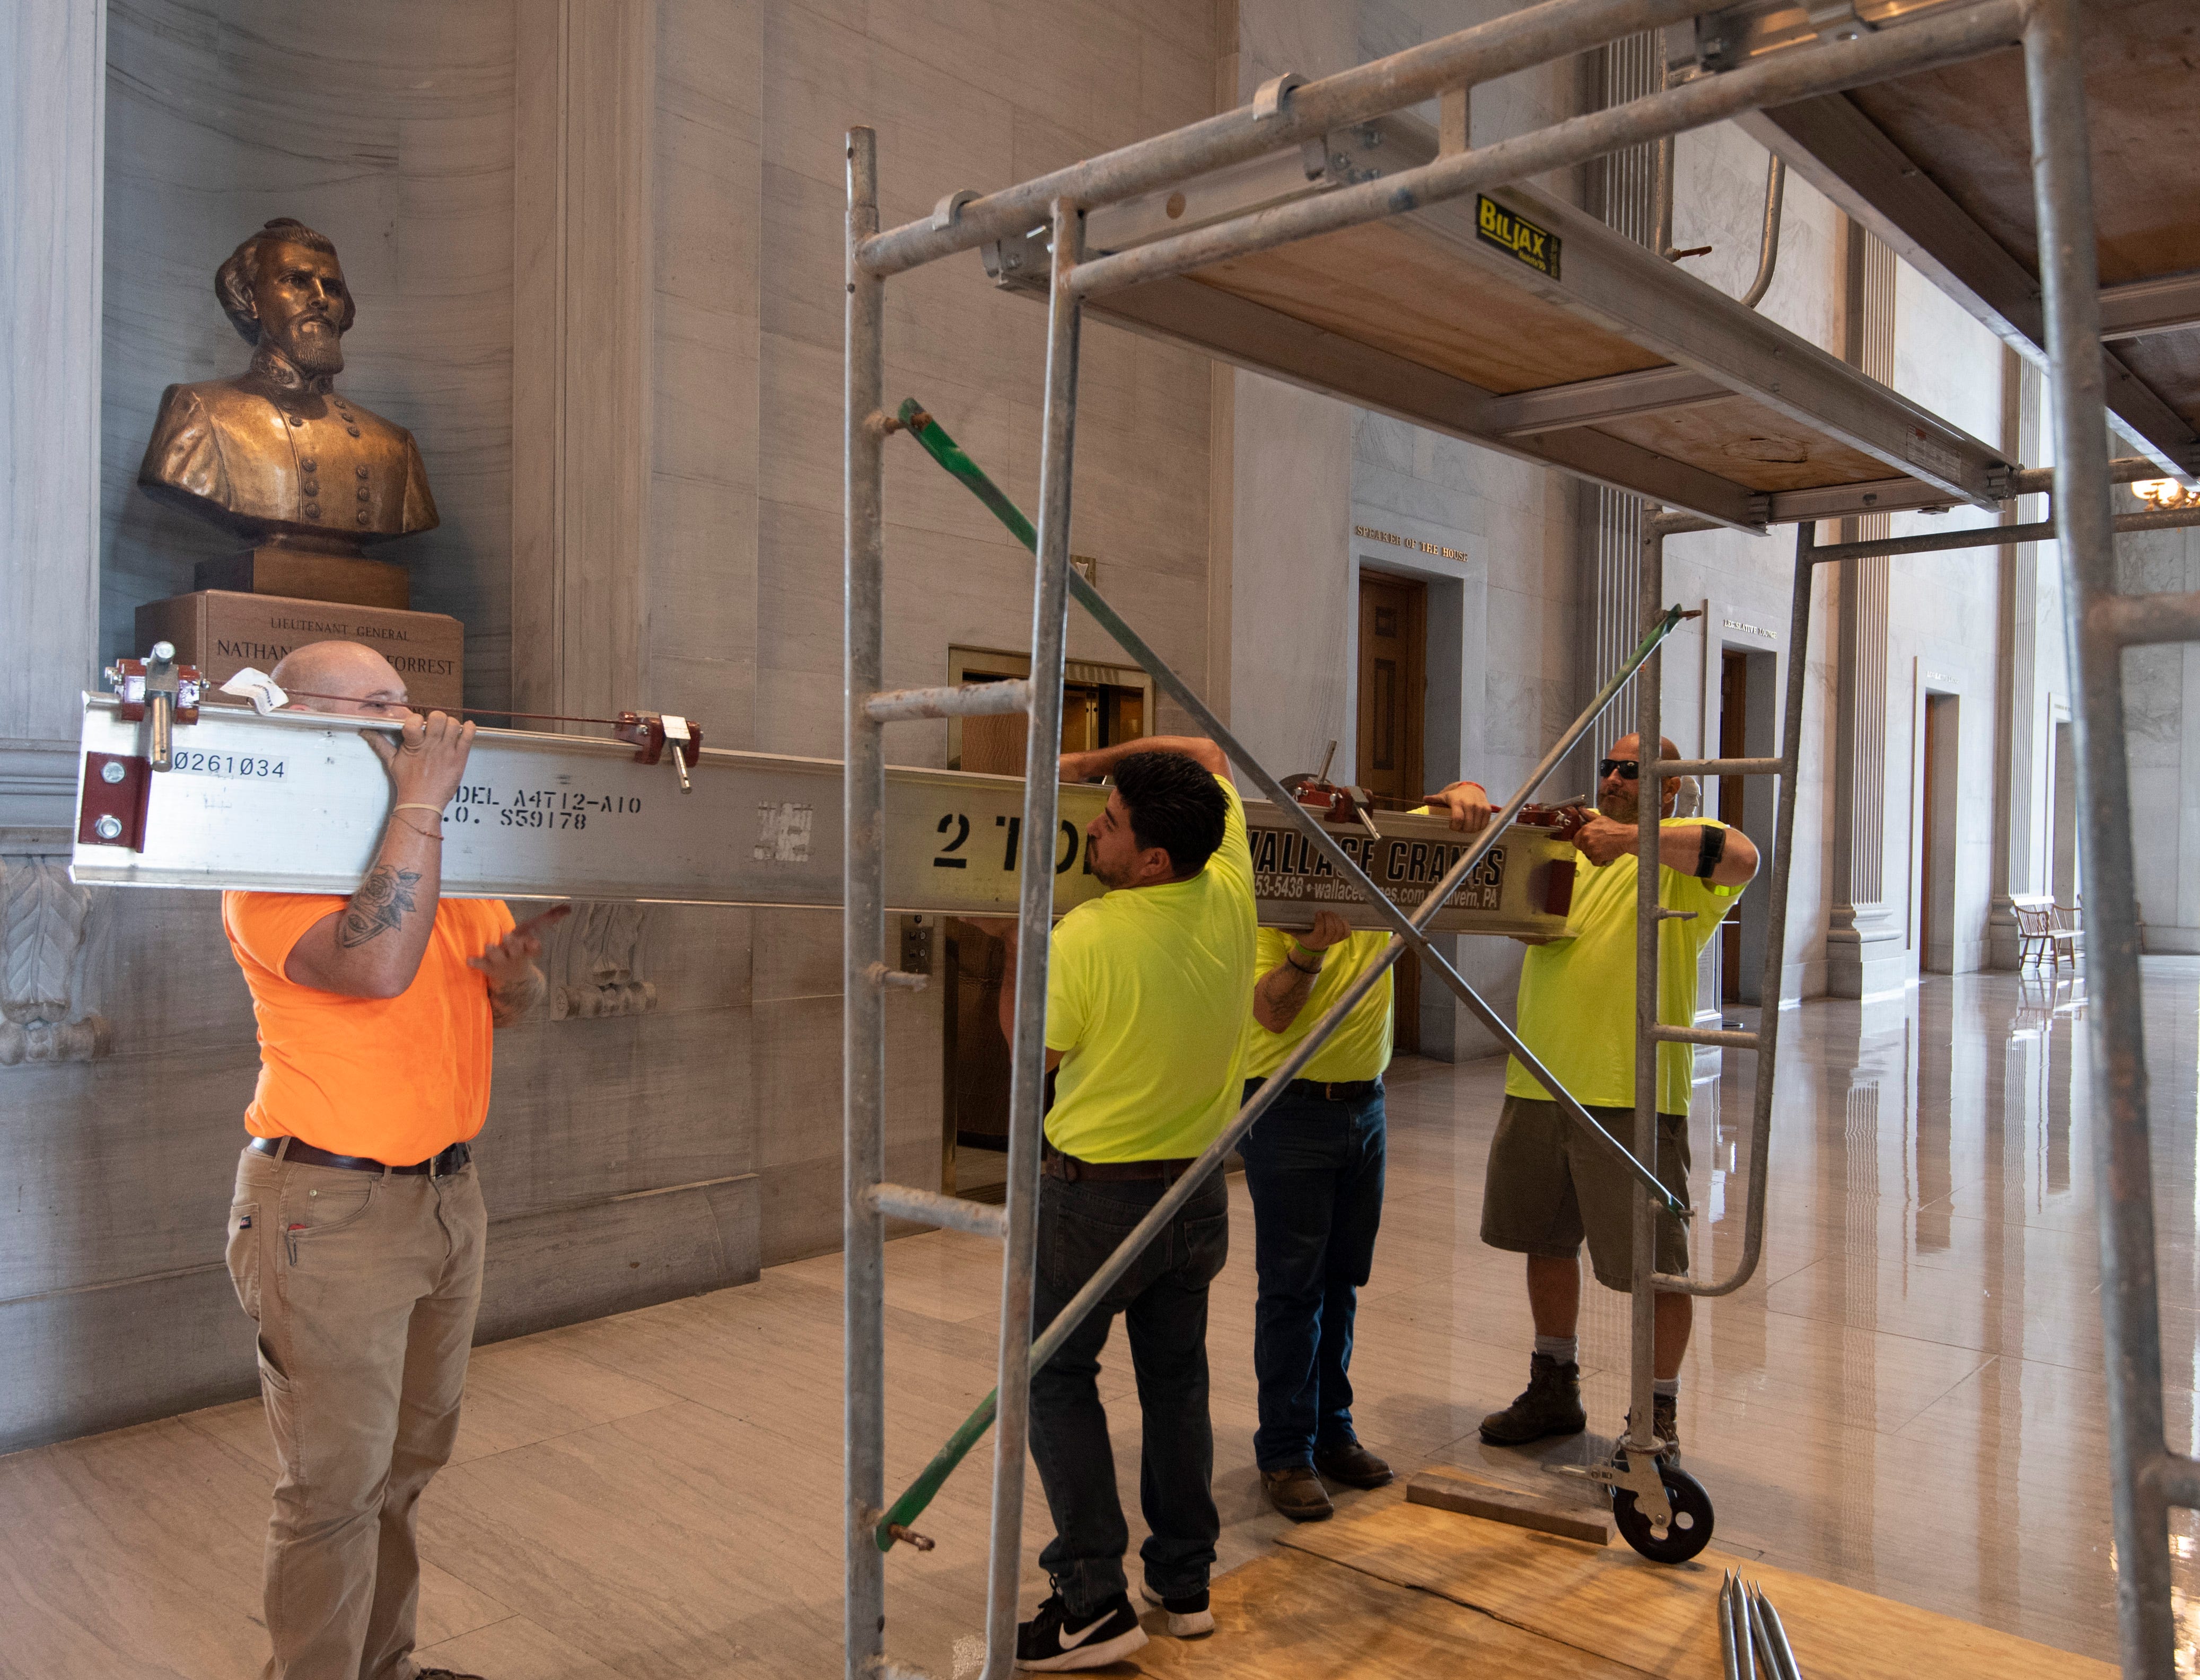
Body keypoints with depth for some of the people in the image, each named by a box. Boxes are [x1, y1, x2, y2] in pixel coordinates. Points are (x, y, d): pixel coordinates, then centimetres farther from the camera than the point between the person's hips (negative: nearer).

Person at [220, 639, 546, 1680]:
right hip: (329, 1208, -7)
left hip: (444, 1193, 7)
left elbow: (510, 1004, 16)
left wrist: (514, 979, -7)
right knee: (337, 1485, 1)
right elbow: (379, 964, -32)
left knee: (409, 1460, 18)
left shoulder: (446, 852, 9)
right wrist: (418, 802, -28)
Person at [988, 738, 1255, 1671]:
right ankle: (1185, 1584, 29)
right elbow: (1207, 756, 9)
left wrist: (1013, 945, 5)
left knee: (1057, 1377, 9)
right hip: (1198, 1191, 6)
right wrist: (1090, 763, 5)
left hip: (1097, 1192, -6)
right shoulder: (1230, 894, -9)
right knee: (1176, 1379, 18)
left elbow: (1033, 1050, -5)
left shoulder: (1085, 939, -24)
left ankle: (1094, 1603, 8)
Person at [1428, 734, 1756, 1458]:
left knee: (1654, 1262, 1)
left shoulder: (1680, 846, -1)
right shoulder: (1568, 835, 17)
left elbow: (1742, 859, -23)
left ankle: (1658, 1418, 19)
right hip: (1541, 1082, 6)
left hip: (1634, 1092, -6)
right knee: (1547, 1241, 18)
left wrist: (1634, 839, -26)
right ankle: (1554, 1394, 35)